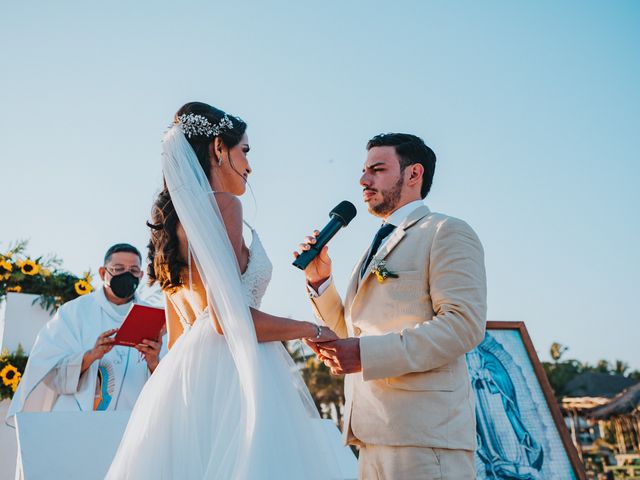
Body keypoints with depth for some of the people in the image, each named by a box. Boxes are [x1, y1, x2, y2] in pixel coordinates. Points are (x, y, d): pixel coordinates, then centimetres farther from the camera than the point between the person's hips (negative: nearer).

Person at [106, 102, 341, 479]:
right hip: (228, 376, -9)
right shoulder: (222, 204, -7)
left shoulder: (178, 215, 18)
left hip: (187, 374, 9)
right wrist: (312, 331, -4)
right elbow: (230, 317, -17)